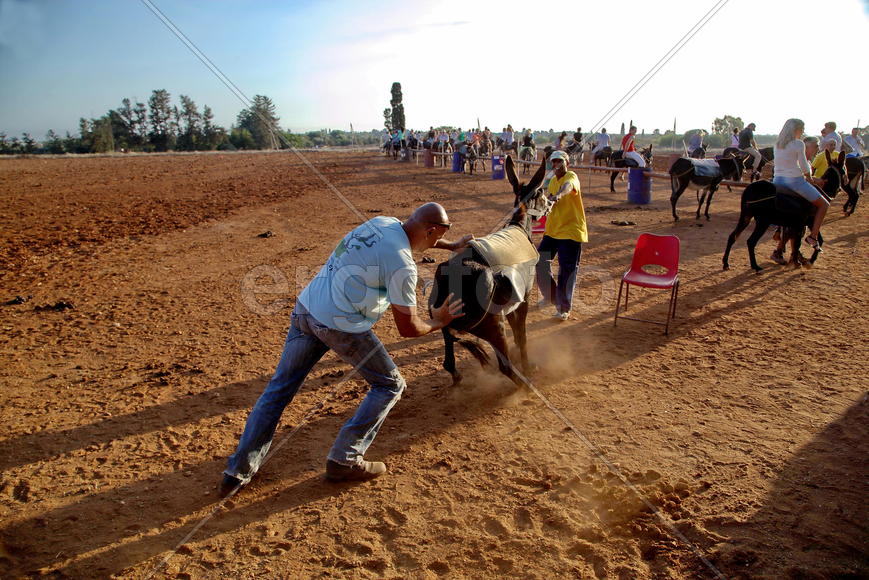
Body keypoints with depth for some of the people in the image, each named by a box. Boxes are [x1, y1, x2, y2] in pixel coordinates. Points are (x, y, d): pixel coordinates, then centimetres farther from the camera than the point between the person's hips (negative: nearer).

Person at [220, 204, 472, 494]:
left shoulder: (382, 222, 8)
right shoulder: (402, 265, -15)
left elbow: (414, 236, 34)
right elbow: (408, 328, -8)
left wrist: (453, 246, 39)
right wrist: (438, 321, 11)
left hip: (304, 308, 8)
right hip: (340, 326, -8)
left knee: (279, 389, 17)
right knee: (390, 385, 13)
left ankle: (239, 471, 25)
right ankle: (344, 461, 15)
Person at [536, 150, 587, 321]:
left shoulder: (571, 176, -13)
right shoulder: (552, 181, 11)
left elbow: (568, 186, -40)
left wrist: (558, 195, -58)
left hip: (571, 231, -8)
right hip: (552, 230, 8)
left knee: (567, 271, -4)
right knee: (540, 262, 9)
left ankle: (564, 308, 9)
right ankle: (551, 296, 31)